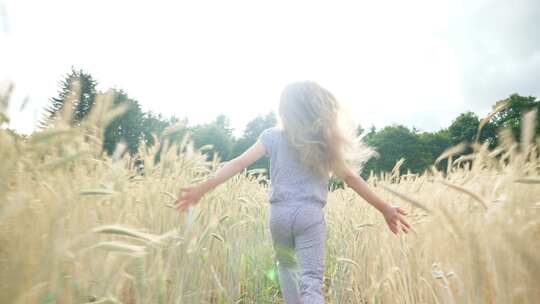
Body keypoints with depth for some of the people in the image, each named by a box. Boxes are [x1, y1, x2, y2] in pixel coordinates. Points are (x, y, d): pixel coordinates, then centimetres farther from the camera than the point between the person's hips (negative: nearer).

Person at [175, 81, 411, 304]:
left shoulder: (273, 136, 3)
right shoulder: (326, 142, 6)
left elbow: (240, 162, -6)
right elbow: (351, 178, 7)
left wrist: (203, 188, -5)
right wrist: (385, 208, 14)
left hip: (280, 213, 1)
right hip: (310, 214, -1)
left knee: (287, 265, 27)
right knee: (311, 281, 0)